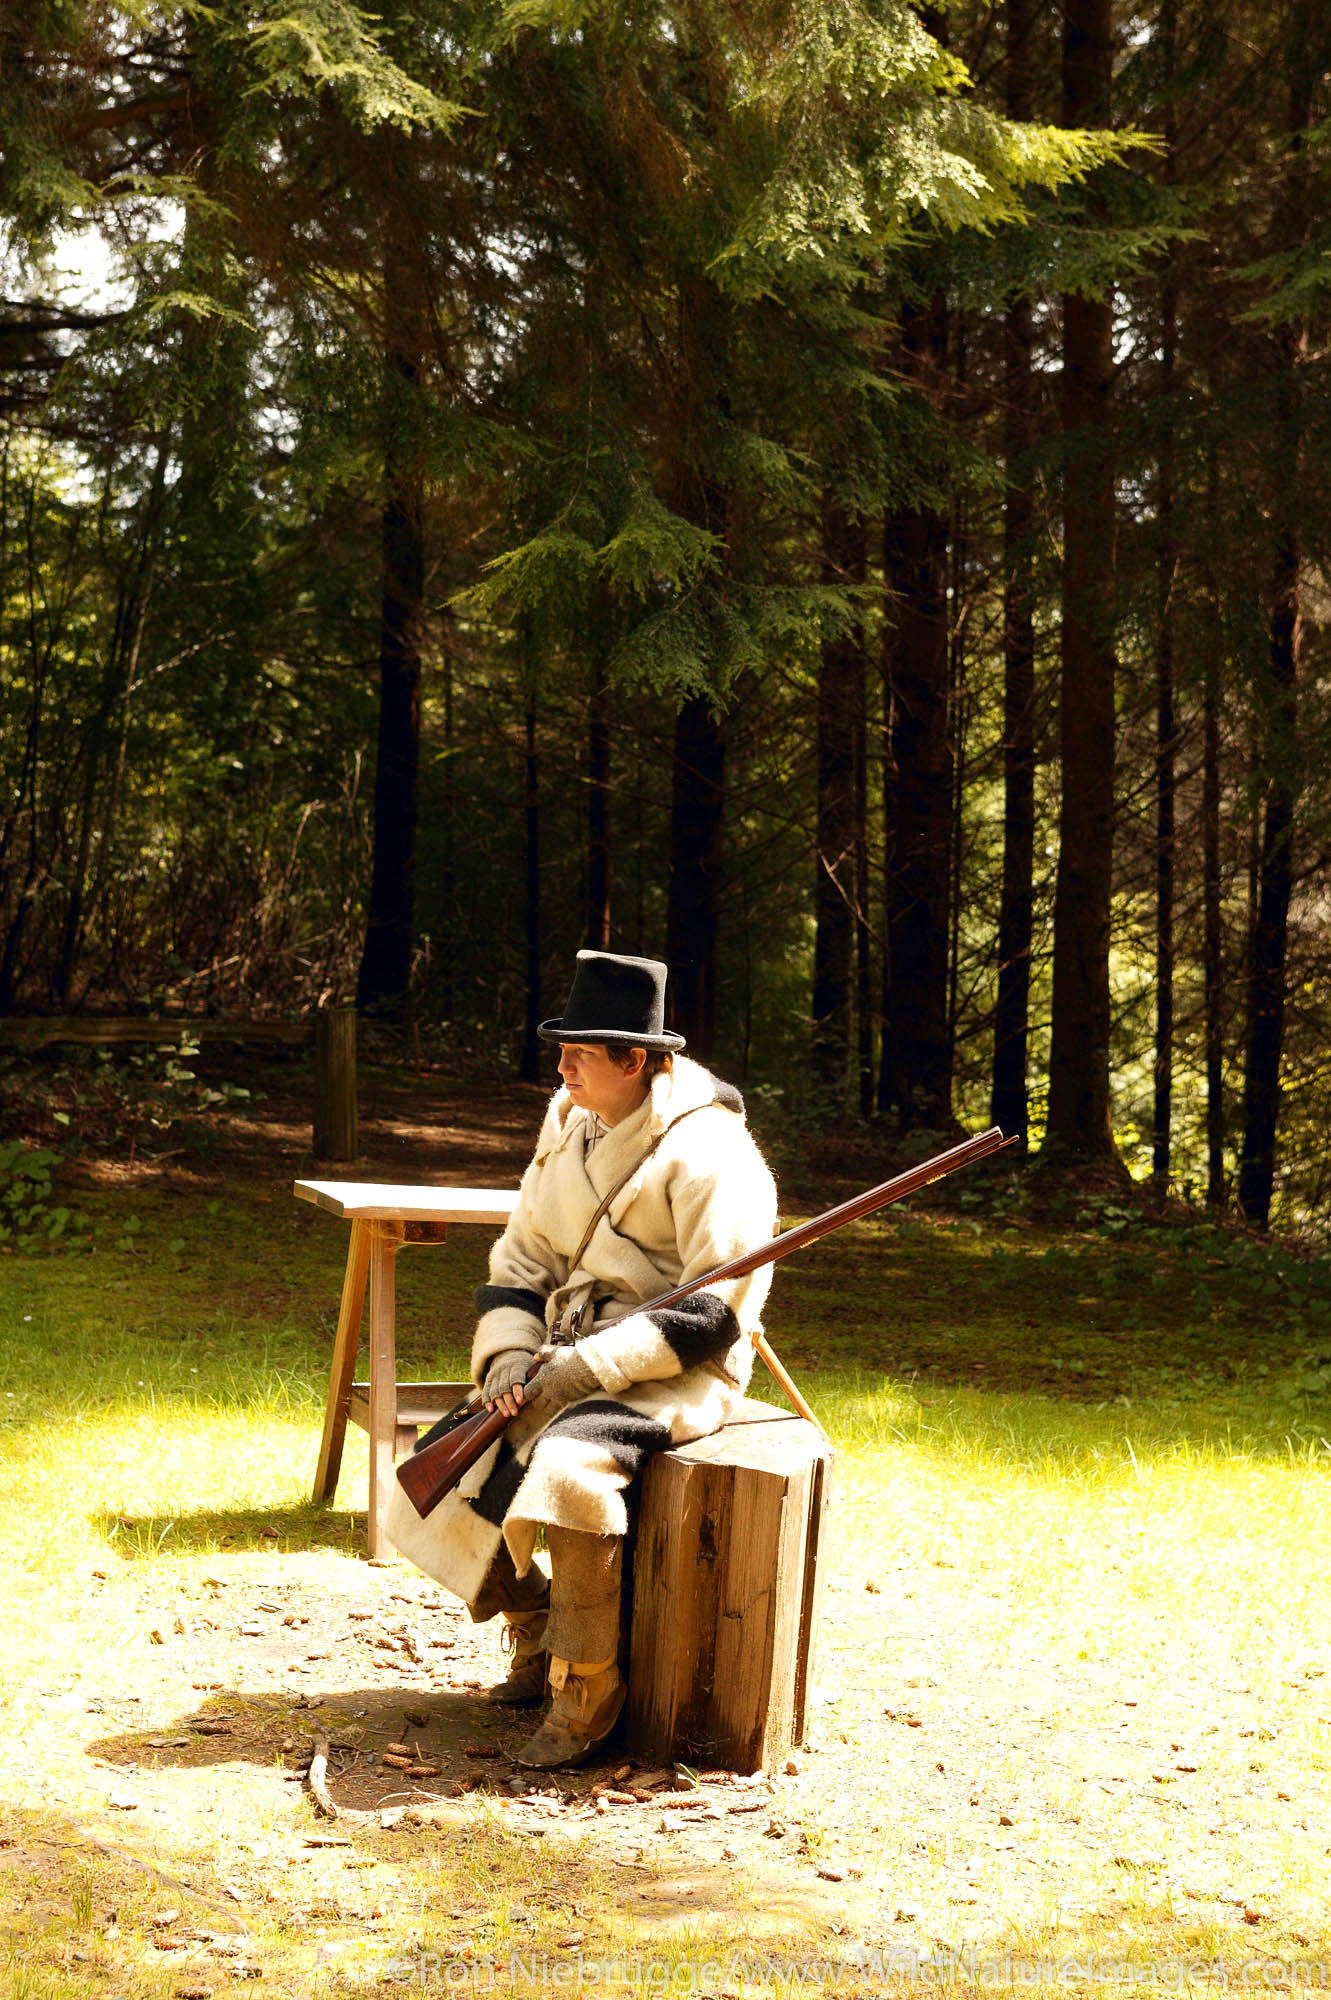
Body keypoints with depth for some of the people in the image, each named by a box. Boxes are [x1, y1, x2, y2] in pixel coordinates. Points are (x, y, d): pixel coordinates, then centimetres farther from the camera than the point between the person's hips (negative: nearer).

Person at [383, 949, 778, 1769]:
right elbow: (522, 1261, 13)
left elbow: (717, 1309, -21)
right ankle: (535, 1637, 17)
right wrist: (509, 1356, -6)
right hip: (569, 1361, 8)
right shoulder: (569, 1129, 9)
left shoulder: (707, 1151, -16)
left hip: (677, 1374, -8)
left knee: (570, 1468, -34)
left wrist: (587, 1366, -25)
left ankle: (587, 1693, -18)